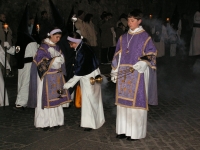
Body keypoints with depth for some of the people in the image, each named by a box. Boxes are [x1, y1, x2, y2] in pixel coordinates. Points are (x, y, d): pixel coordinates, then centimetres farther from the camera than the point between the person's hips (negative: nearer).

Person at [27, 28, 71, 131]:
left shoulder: (56, 47, 13)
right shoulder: (44, 46, -9)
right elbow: (39, 60, -15)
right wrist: (53, 61, -16)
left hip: (56, 76, 7)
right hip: (46, 76, -7)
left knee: (56, 98, 7)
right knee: (45, 98, -2)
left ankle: (54, 120, 14)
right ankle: (44, 122, 6)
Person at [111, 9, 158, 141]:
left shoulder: (144, 37, -4)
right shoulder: (123, 37, 11)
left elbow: (150, 55, -8)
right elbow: (117, 56, 13)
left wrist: (137, 67, -19)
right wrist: (115, 73, 9)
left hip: (138, 74, -5)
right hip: (123, 74, 5)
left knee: (136, 101, -1)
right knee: (123, 101, 8)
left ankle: (136, 132, 8)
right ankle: (123, 129, 18)